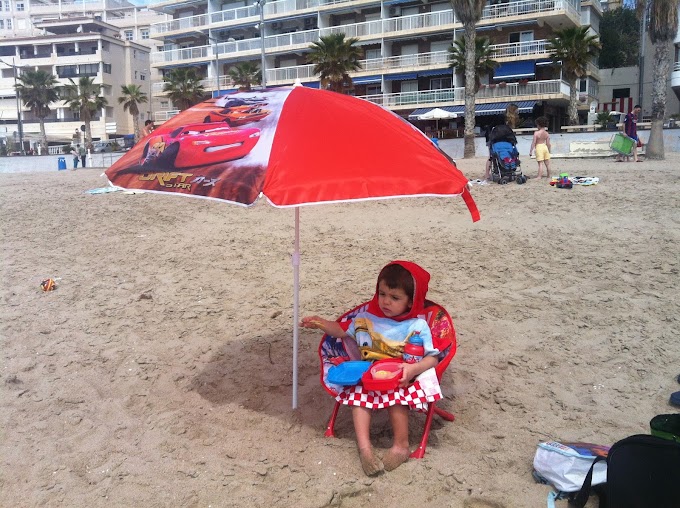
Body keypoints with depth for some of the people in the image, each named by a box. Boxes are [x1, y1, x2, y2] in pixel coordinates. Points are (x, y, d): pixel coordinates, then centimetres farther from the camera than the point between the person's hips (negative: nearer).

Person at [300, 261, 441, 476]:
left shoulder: (418, 326, -4)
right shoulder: (367, 317, 8)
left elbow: (432, 357, -7)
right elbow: (343, 330, 18)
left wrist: (413, 368, -26)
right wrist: (321, 323, 2)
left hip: (400, 379, -3)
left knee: (396, 395, -33)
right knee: (359, 392, -26)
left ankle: (401, 445, -17)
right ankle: (364, 446, -28)